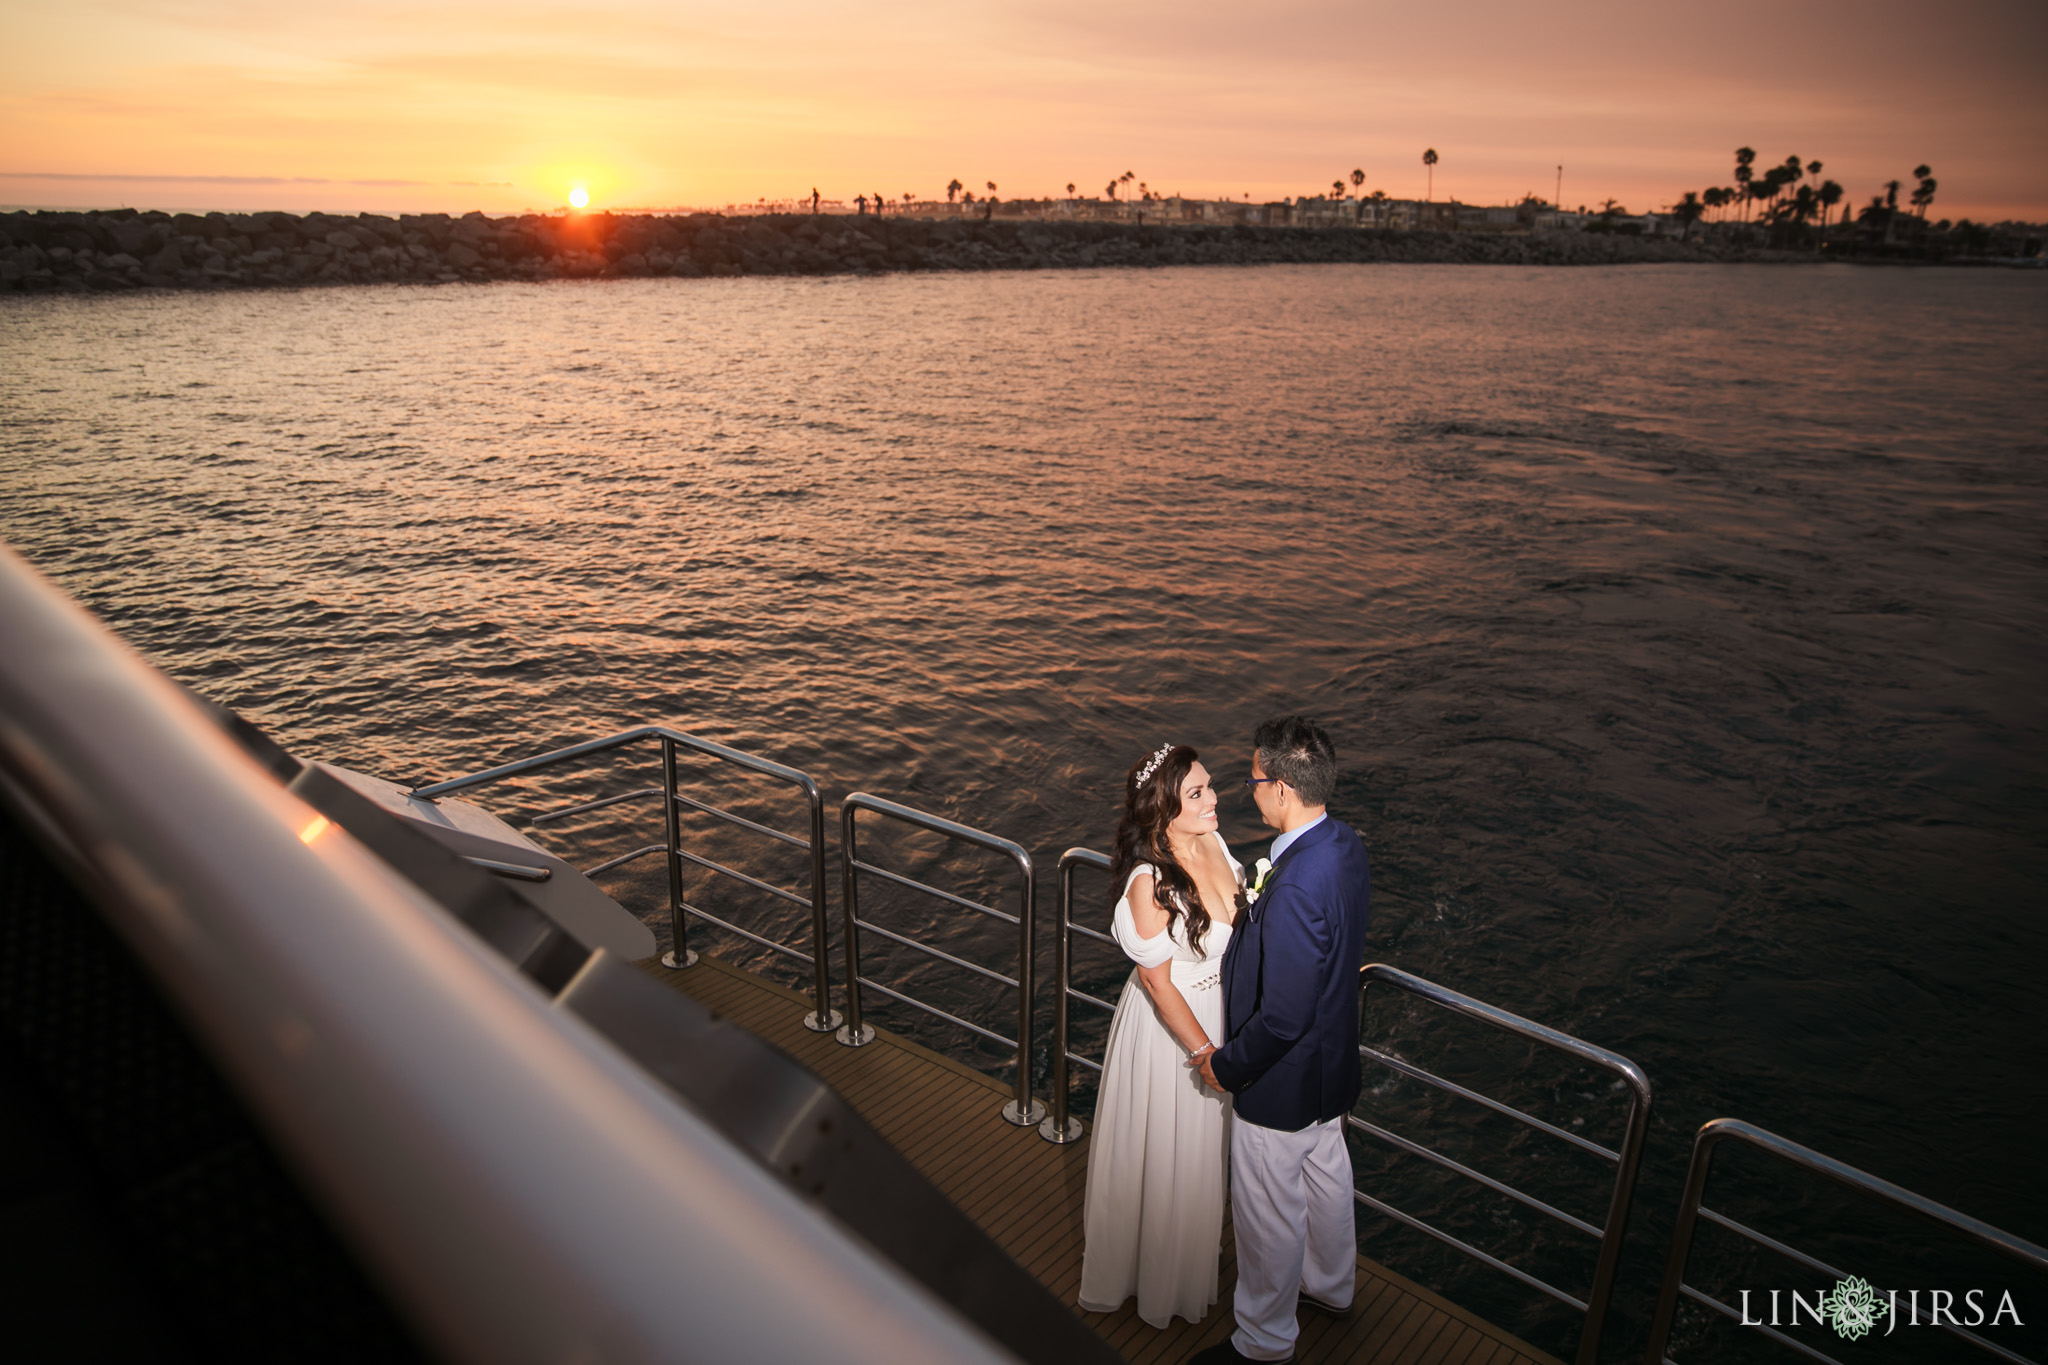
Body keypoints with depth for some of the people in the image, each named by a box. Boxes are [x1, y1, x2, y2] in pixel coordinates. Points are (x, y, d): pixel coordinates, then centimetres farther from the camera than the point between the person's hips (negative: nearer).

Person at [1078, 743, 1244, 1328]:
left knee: (1206, 1143, 28)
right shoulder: (1148, 883, -32)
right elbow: (1156, 979, -22)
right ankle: (1159, 1276, 42)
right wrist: (1204, 1051, -17)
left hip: (1220, 1011, 7)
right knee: (1164, 1153, 15)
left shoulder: (1213, 843, -10)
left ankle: (1197, 1248, 55)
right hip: (1170, 1024, -7)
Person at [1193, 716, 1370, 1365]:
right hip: (1332, 1067, 9)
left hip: (1282, 1085, -9)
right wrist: (1256, 908, 1)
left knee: (1269, 1217, 14)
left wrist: (1225, 1065, -17)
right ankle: (1329, 1283, 55)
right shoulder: (1345, 844, -9)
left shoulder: (1296, 887, -38)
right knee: (1324, 1179, 31)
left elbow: (1282, 1017, -32)